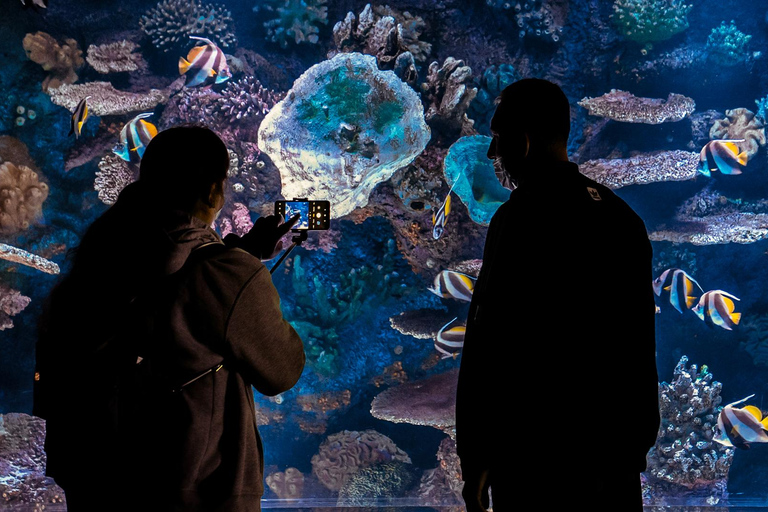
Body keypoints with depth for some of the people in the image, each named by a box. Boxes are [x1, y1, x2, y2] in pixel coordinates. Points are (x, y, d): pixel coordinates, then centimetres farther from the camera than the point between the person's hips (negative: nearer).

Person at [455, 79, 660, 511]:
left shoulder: (520, 219, -13)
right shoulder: (622, 215, 10)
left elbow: (489, 346, -15)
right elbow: (642, 345, 14)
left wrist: (475, 458, -10)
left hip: (536, 452, -7)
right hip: (617, 448, 7)